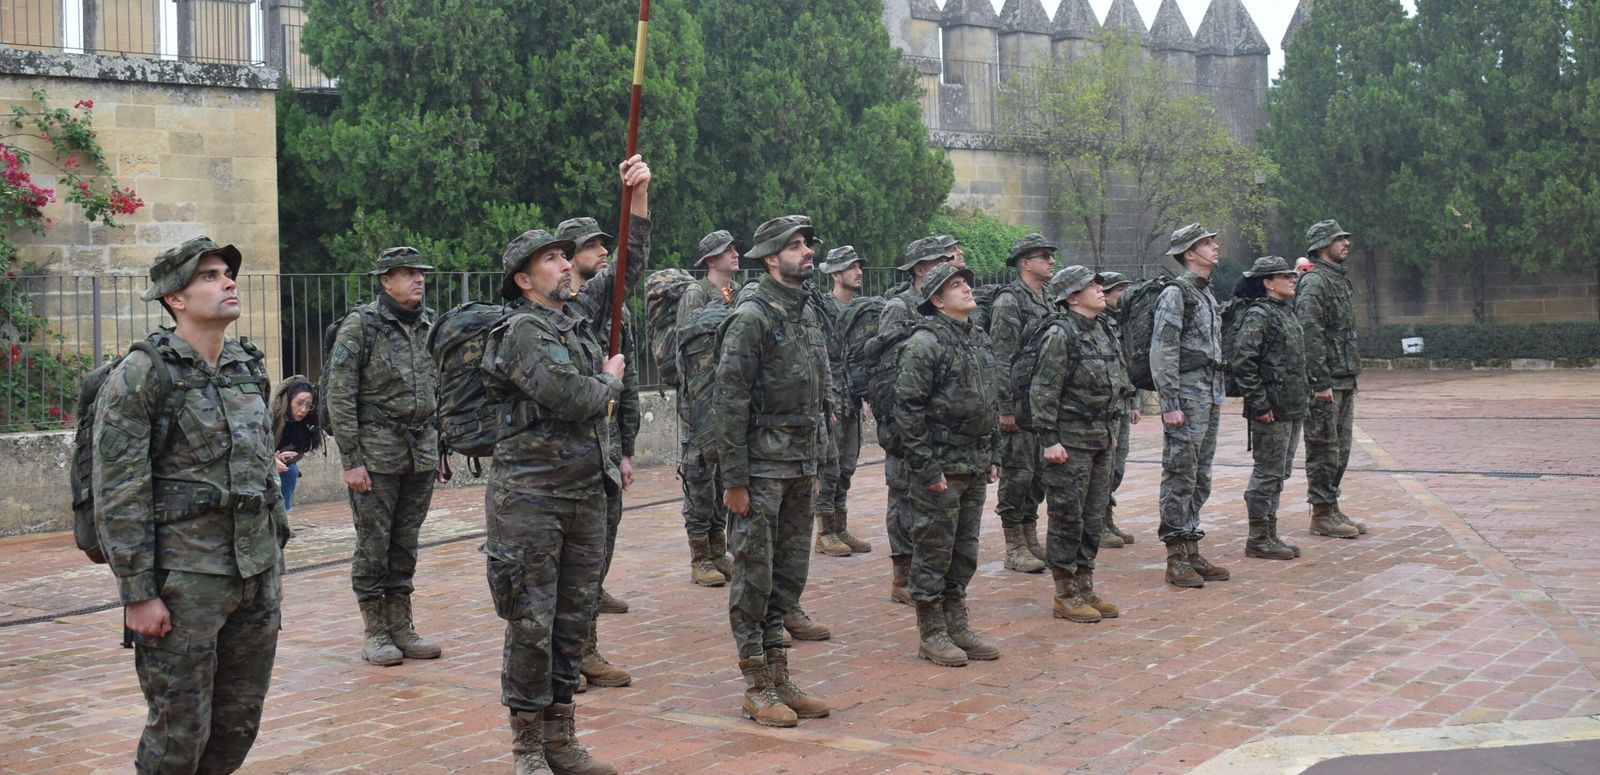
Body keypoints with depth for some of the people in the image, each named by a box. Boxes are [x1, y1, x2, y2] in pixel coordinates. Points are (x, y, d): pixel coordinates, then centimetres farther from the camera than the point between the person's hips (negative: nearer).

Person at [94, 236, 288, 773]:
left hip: (257, 575, 7)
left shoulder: (249, 369, 11)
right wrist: (137, 593, -16)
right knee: (179, 731, 0)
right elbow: (118, 495, -13)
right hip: (185, 581, -6)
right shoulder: (139, 377, -11)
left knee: (239, 725, 11)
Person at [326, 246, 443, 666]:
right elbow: (339, 397, -10)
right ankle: (374, 631, 9)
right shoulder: (361, 325, -8)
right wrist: (351, 460, -13)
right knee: (373, 543, 0)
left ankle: (401, 626, 18)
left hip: (422, 453, 5)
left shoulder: (430, 326, 10)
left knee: (406, 542, 10)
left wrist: (443, 446, 14)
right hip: (377, 453, -5)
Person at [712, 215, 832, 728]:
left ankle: (780, 678, 20)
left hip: (800, 468, 8)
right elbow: (730, 401, -15)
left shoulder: (809, 314, 13)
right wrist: (734, 479, -17)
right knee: (754, 577, -1)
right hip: (761, 469, -8)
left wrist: (815, 465, 17)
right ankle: (758, 689, 5)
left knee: (790, 575, 12)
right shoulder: (752, 317, -12)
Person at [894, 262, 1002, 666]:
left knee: (964, 552, 14)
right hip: (940, 468, -8)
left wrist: (991, 456, 16)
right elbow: (908, 409, -16)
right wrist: (926, 467, -18)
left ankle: (957, 624, 24)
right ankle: (931, 633, 9)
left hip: (974, 467, 8)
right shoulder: (924, 343, -13)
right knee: (934, 552, 0)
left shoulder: (980, 340, 13)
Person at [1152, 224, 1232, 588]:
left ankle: (1192, 552, 18)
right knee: (1180, 479, -6)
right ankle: (1177, 560, -3)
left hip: (1209, 399, 9)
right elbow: (1162, 352, -16)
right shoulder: (1175, 293, -11)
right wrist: (1170, 404, -20)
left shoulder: (1207, 294, 17)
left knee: (1200, 480, 12)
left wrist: (1218, 400, 20)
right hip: (1186, 398, -9)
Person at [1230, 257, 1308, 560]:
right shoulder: (1257, 315, -14)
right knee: (1268, 473, -4)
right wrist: (1259, 404, -21)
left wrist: (1303, 396, 18)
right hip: (1271, 411, -9)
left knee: (1278, 473, 14)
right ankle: (1258, 540, 3)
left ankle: (1269, 534, 22)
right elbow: (1242, 361, -21)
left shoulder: (1287, 312, 16)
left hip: (1292, 409, 9)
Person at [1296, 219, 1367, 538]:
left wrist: (1352, 377, 20)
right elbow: (1310, 333, -20)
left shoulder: (1342, 279, 18)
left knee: (1340, 448, 13)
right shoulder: (1314, 282, -13)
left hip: (1344, 380, 10)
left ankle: (1332, 509, 20)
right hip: (1325, 381, -10)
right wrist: (1321, 382, -23)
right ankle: (1322, 515, 1)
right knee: (1324, 449, -5)